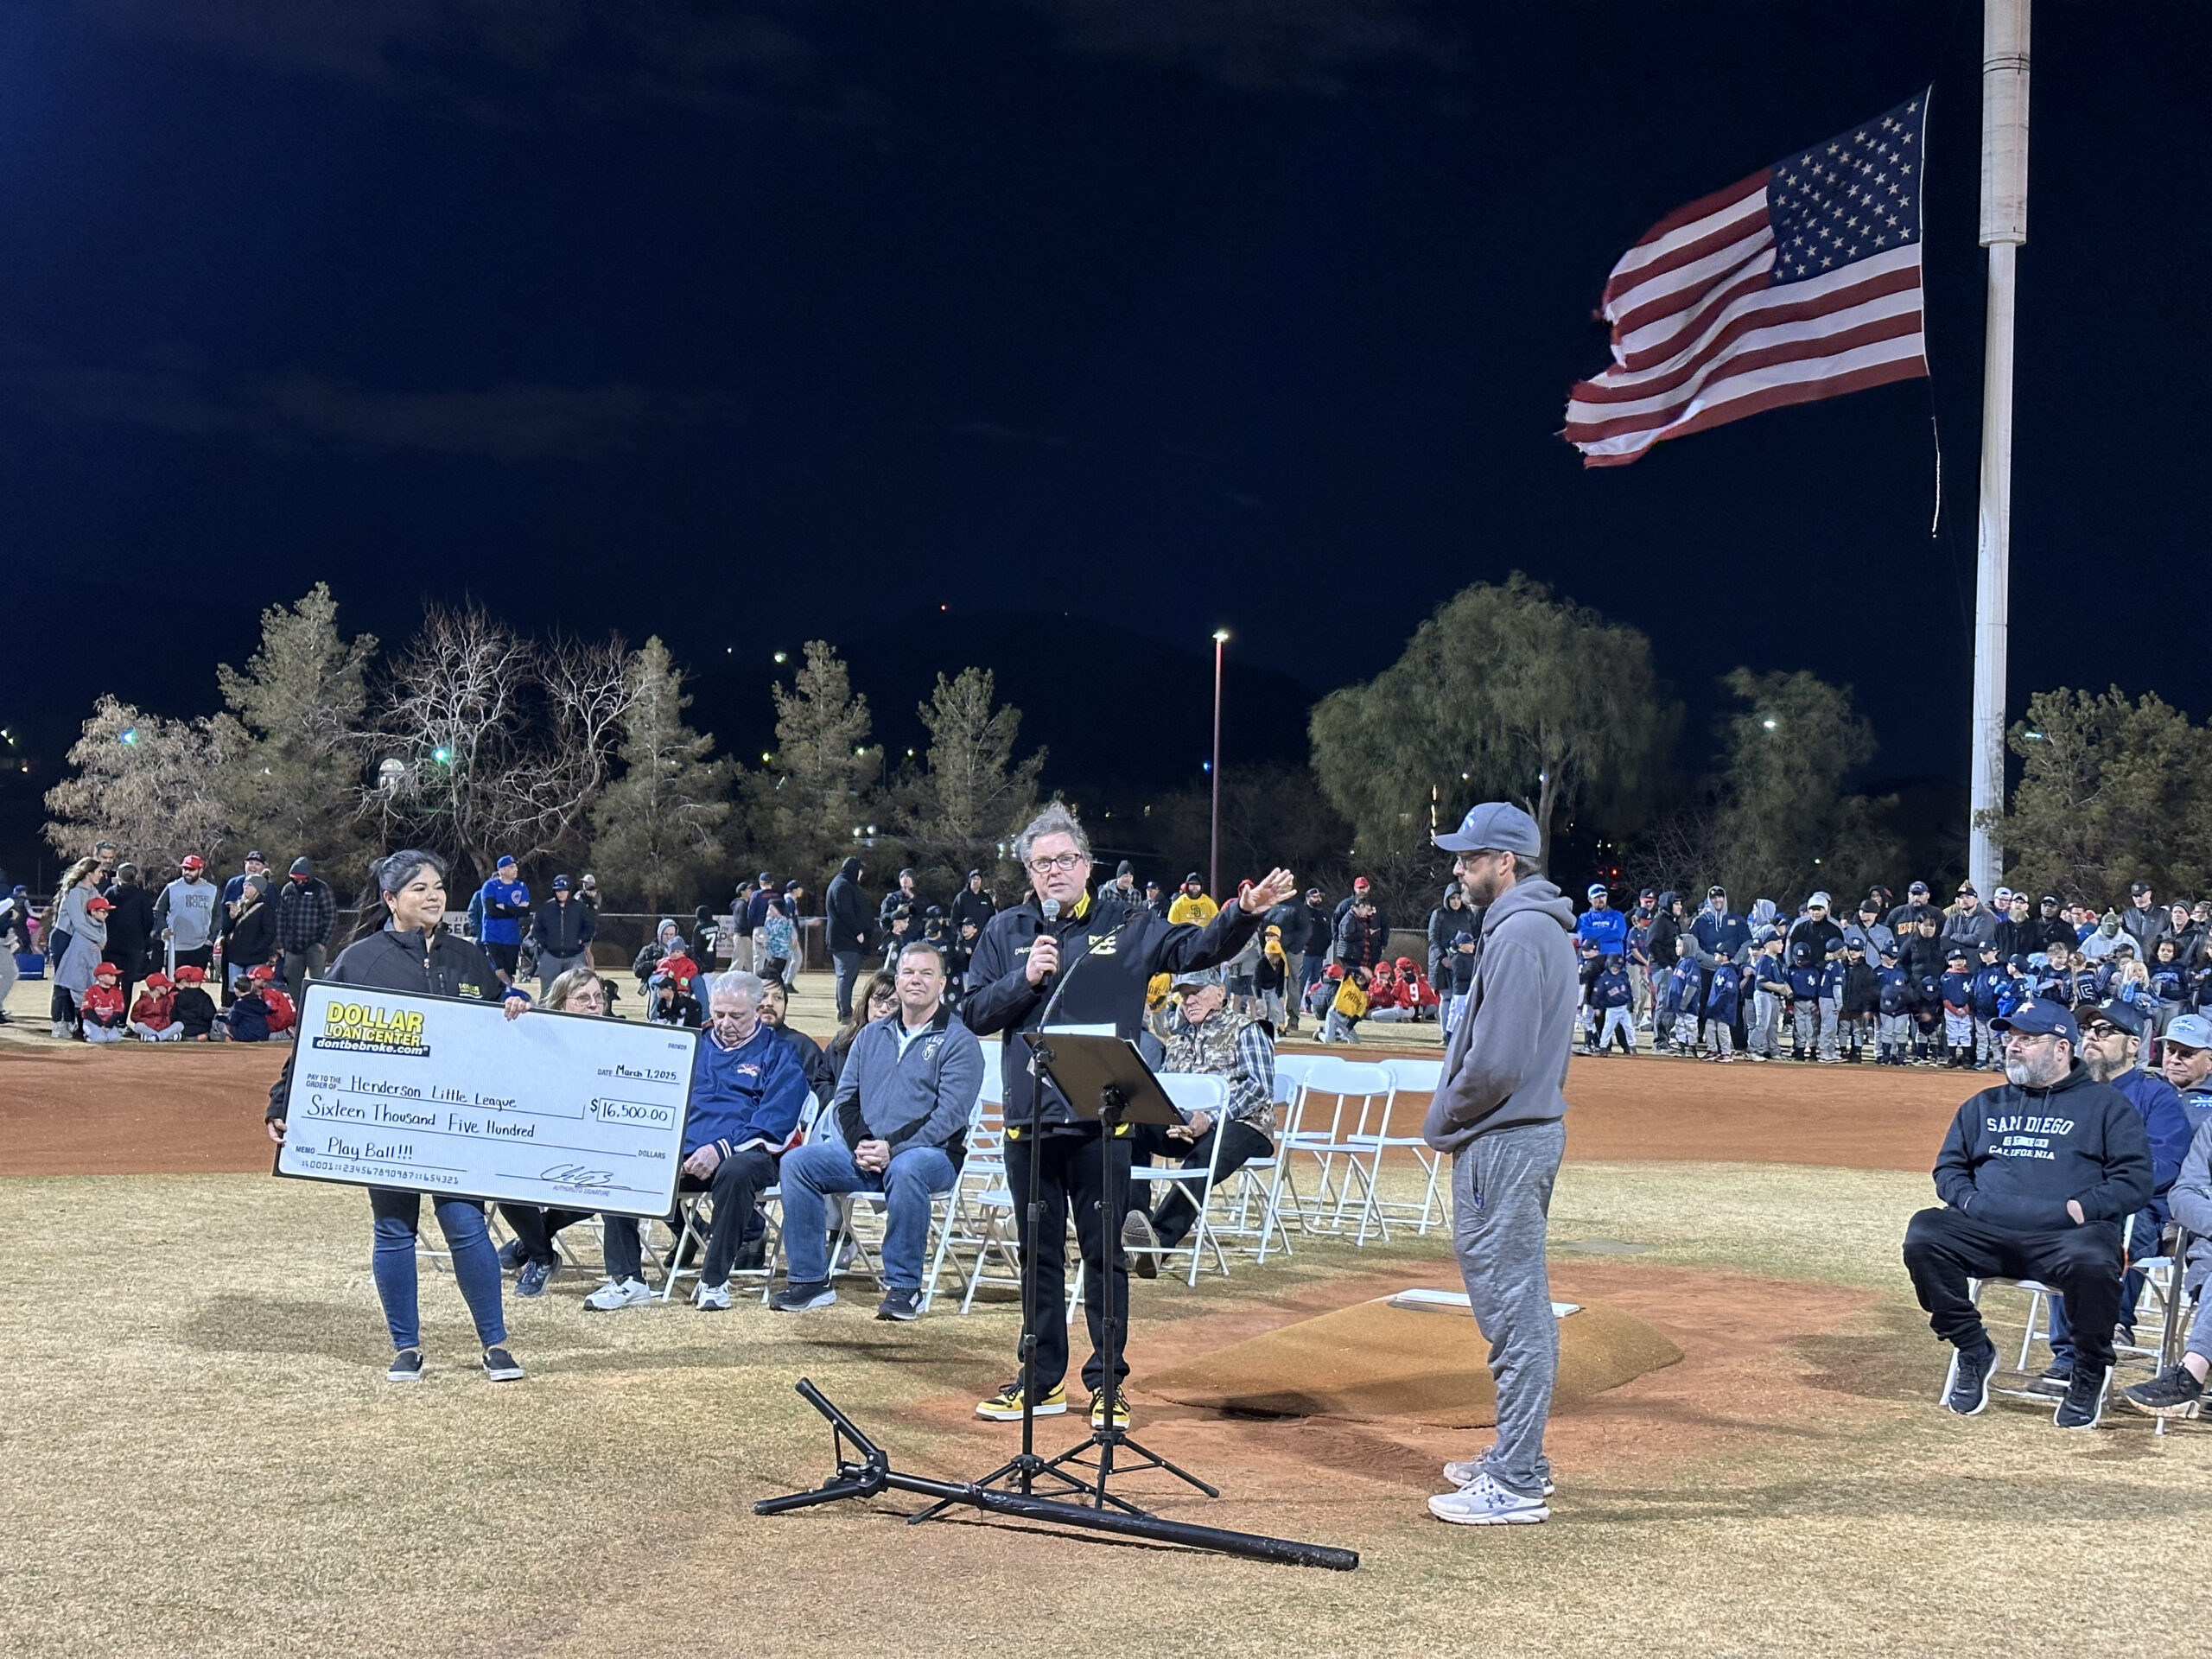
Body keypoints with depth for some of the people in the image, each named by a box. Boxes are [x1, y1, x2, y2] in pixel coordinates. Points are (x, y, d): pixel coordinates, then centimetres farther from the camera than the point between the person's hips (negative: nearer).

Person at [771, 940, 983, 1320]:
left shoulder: (958, 1041, 0)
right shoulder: (871, 1036, 18)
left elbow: (950, 1114, -11)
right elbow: (845, 1099, 13)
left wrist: (893, 1148, -20)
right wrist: (860, 1144, -8)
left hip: (933, 1153, -5)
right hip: (863, 1153, 5)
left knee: (906, 1169, -39)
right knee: (797, 1162, -16)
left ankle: (904, 1287, -28)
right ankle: (810, 1279, -11)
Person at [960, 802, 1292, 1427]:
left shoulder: (1126, 927, 4)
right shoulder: (1006, 933, 8)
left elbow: (1199, 948, -3)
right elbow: (974, 1013, 5)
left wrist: (1247, 912, -20)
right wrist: (1025, 980, -10)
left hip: (1102, 1120, -2)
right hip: (1029, 1118, 2)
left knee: (1105, 1252, 4)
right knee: (1039, 1253, 11)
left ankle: (1106, 1380, 14)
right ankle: (1042, 1378, 22)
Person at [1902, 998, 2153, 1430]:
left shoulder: (2106, 1104, 13)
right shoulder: (1985, 1105, 26)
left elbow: (2134, 1180, 3)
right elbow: (1948, 1168, 23)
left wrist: (2082, 1208, -14)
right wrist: (1969, 1200, 0)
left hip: (2068, 1235, -4)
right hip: (1986, 1233, 4)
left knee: (2091, 1260, -38)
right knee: (1924, 1235, -25)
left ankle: (2091, 1370, -9)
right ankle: (1973, 1351, -5)